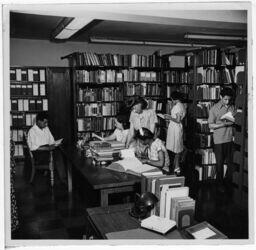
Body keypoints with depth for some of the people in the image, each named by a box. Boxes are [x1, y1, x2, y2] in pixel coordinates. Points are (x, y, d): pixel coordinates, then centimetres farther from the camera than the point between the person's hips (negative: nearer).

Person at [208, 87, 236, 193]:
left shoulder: (232, 107, 5)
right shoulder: (214, 109, -5)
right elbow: (210, 125, -7)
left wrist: (233, 121, -11)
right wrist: (224, 124, -19)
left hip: (230, 139, 3)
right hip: (219, 140, -3)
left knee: (231, 162, 8)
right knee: (219, 163, 7)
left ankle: (229, 181, 27)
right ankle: (220, 184, 22)